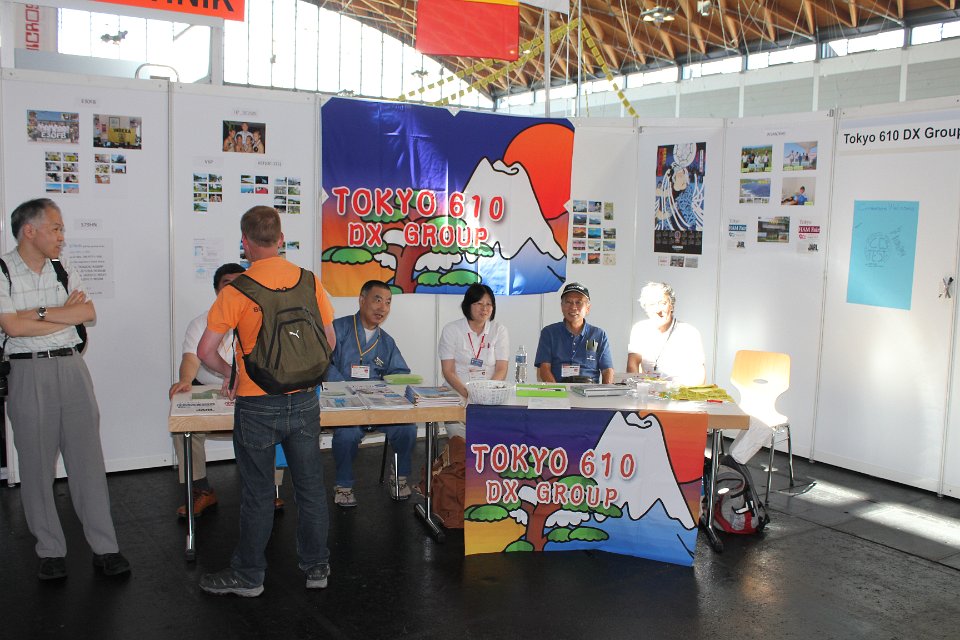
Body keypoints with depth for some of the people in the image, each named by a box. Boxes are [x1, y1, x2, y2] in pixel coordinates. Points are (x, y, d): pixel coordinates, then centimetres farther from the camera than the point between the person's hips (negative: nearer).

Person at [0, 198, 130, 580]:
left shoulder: (64, 272, 12)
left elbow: (89, 313, 0)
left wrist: (39, 312, -10)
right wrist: (65, 314, -5)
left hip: (71, 367, 4)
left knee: (88, 460, 3)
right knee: (37, 465, 3)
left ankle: (104, 548, 8)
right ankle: (50, 550, 16)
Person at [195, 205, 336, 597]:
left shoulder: (237, 290, -12)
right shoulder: (308, 280, -2)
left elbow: (205, 350, -12)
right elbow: (329, 341, 6)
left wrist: (229, 374, 7)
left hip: (257, 405, -3)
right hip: (303, 401, 3)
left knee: (258, 494, 9)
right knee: (310, 487, 13)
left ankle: (248, 575, 22)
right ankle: (316, 567, 25)